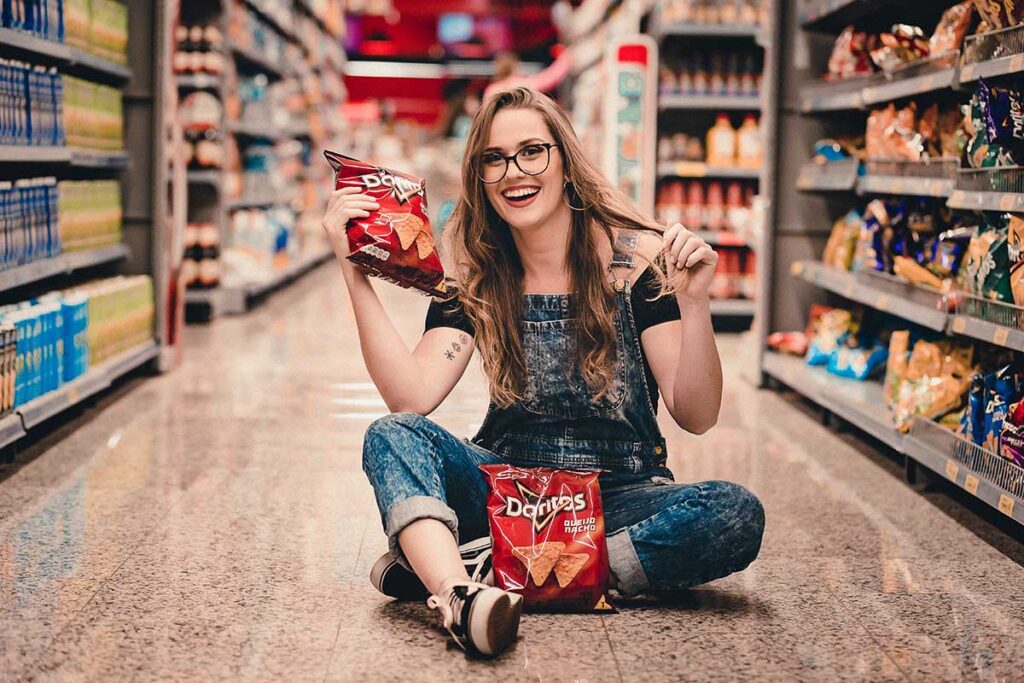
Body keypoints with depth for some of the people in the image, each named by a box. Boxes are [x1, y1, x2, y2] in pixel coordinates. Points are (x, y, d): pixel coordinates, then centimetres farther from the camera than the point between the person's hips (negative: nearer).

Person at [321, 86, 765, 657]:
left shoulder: (637, 258, -6)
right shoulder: (477, 278, 1)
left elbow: (696, 416, -11)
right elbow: (412, 397, -14)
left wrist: (694, 305, -27)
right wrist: (356, 274, -18)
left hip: (620, 497, -1)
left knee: (736, 514, -31)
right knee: (393, 438, -22)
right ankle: (462, 596, -52)